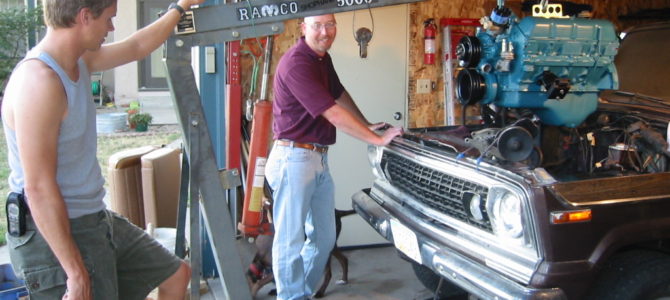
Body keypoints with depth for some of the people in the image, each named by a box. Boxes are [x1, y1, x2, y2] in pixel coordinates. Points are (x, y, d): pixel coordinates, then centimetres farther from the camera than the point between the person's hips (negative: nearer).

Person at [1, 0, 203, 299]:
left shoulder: (79, 61, 3)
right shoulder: (39, 80, -25)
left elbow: (137, 47, 23)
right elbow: (39, 188, -27)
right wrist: (76, 272, -25)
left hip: (97, 220, 10)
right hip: (57, 234, -10)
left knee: (177, 274, 19)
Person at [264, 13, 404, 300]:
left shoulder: (323, 58, 10)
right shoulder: (296, 62, -18)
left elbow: (341, 95, 27)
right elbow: (334, 115, -20)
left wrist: (367, 125, 22)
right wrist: (378, 139, -15)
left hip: (320, 158, 9)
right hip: (294, 158, -9)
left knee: (324, 238, 14)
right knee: (291, 241, 0)